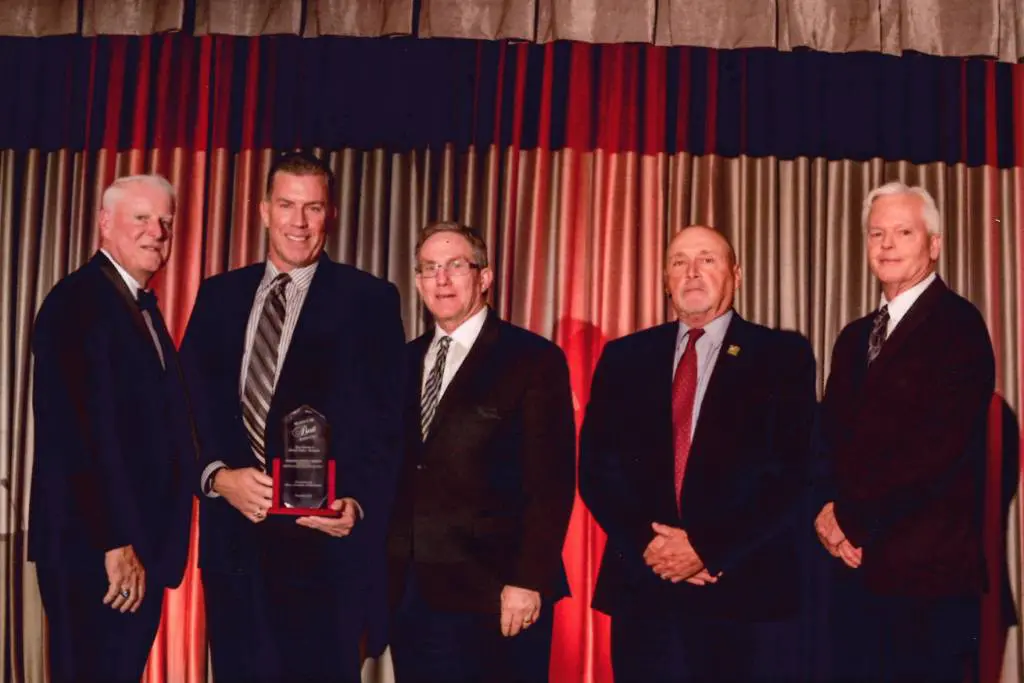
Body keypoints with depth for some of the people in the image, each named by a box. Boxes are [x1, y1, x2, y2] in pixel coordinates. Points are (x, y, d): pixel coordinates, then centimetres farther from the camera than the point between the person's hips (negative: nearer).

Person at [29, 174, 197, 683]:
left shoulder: (142, 306, 16)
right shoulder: (79, 301, -12)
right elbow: (86, 429, -20)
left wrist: (149, 545, 11)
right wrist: (116, 543, -21)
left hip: (138, 546, 9)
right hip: (95, 548, -9)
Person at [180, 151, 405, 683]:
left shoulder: (369, 300, 0)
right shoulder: (219, 295, 11)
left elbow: (386, 422, -4)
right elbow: (188, 404, 8)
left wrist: (357, 505, -17)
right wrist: (217, 476, -9)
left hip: (324, 542, -3)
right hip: (233, 537, 4)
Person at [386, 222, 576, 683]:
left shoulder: (533, 359, -4)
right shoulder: (405, 362, 13)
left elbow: (550, 484, -9)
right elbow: (395, 475, 12)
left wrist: (528, 581, -15)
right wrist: (383, 574, 5)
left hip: (495, 596, -5)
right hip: (409, 593, 5)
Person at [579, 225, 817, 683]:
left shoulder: (783, 355, 2)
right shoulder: (624, 357, 11)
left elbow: (795, 472, -6)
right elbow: (596, 467, 5)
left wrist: (708, 547, -13)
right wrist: (645, 543, -10)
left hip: (748, 590, -2)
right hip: (644, 589, 2)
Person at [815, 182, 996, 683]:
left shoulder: (958, 326, -9)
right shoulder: (855, 337, 16)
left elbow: (936, 446, -17)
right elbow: (831, 435, 12)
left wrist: (852, 516, -12)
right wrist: (828, 509, -7)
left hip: (929, 568, -7)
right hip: (856, 565, 7)